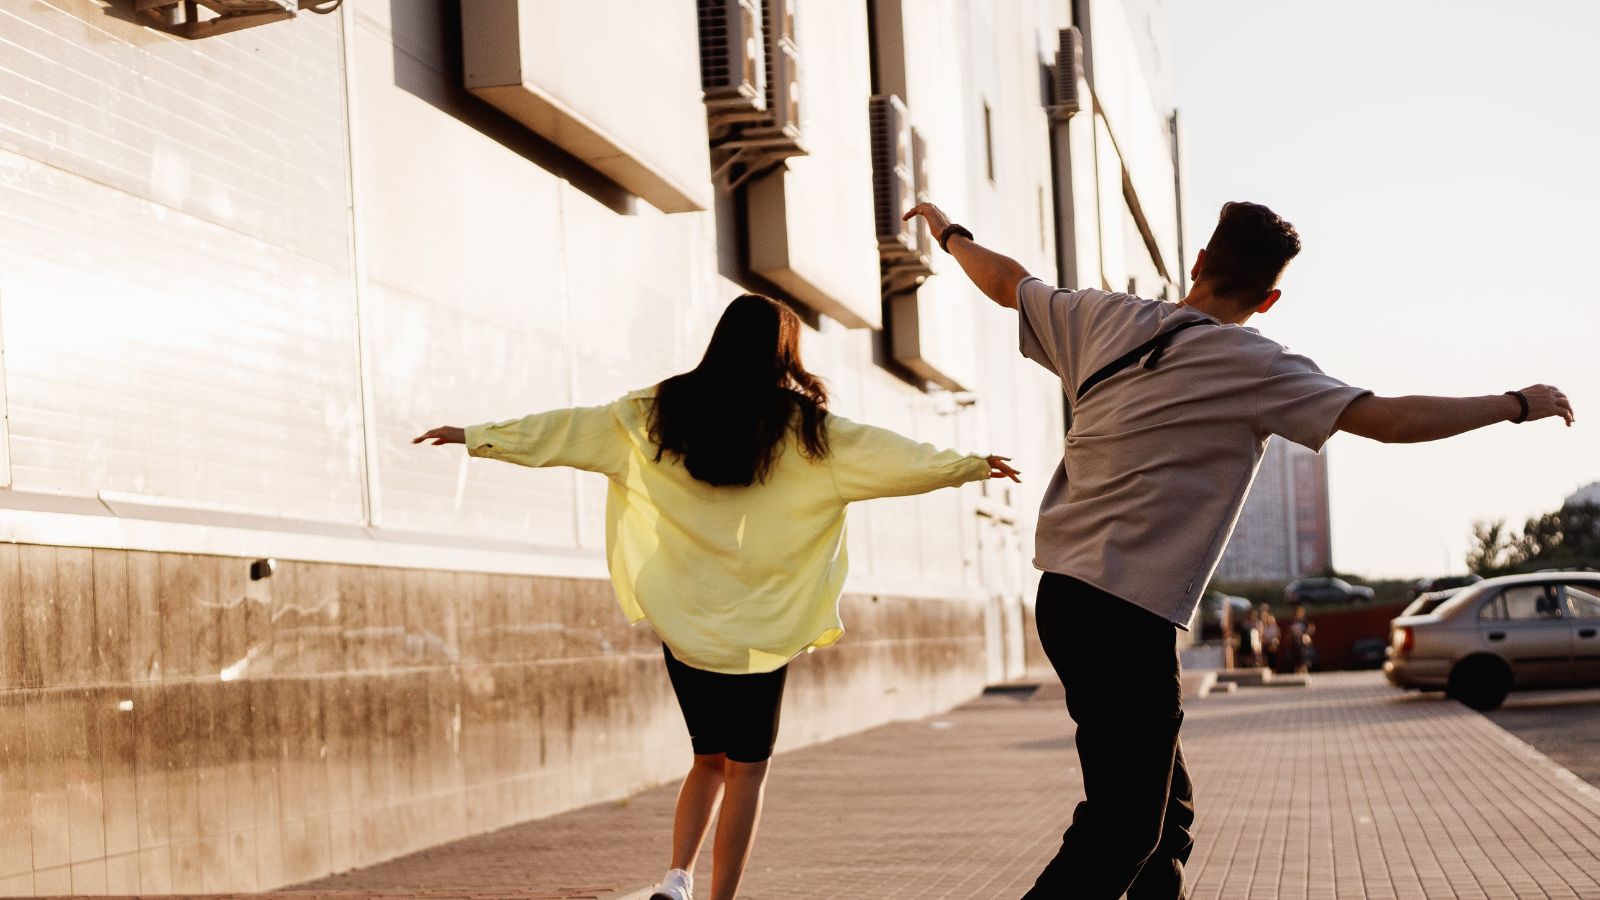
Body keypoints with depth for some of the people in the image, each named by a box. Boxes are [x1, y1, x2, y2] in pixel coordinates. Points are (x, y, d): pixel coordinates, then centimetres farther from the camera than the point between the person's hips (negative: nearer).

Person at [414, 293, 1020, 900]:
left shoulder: (661, 412, 2)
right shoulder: (801, 427, -4)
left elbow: (567, 430, 3)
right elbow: (885, 455, -2)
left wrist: (475, 437, 10)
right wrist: (970, 466, 7)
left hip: (683, 621, 3)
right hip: (763, 626, -3)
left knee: (711, 758, 18)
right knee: (746, 766, 8)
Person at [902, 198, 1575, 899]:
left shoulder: (1106, 318, 8)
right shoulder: (1254, 366, -8)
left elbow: (1007, 281, 23)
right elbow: (1390, 419, -10)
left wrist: (949, 233, 43)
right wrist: (1518, 404, 3)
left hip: (1062, 598, 8)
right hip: (1128, 618, -8)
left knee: (1166, 811, 14)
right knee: (1120, 836, -6)